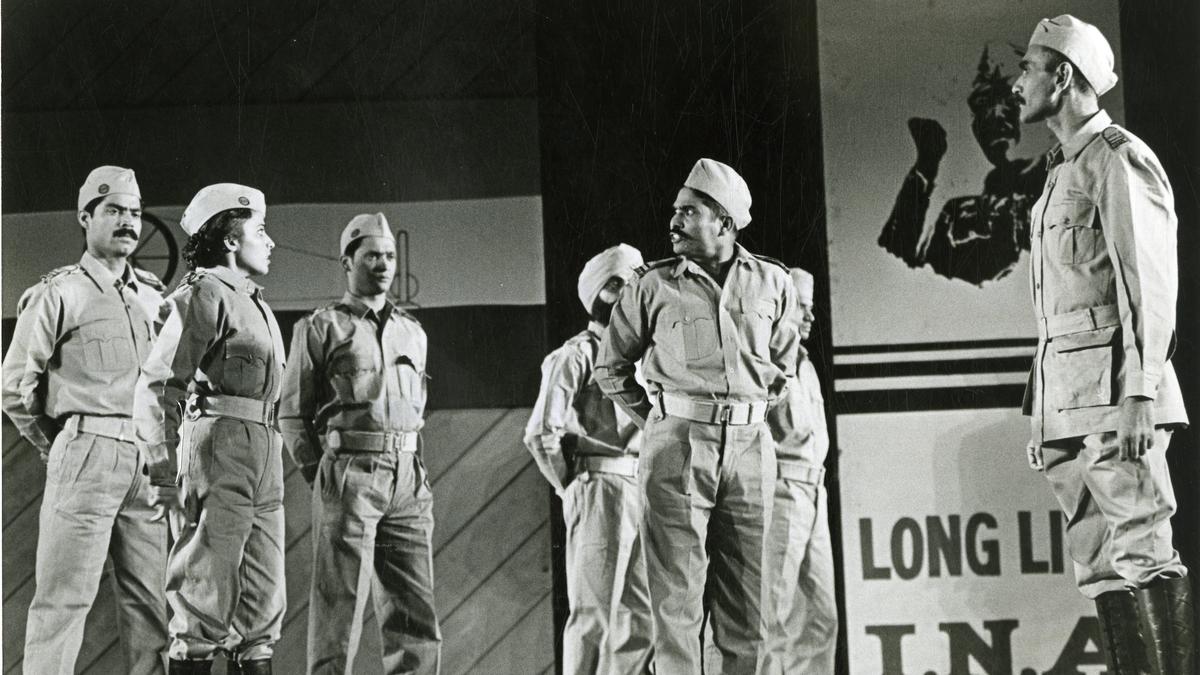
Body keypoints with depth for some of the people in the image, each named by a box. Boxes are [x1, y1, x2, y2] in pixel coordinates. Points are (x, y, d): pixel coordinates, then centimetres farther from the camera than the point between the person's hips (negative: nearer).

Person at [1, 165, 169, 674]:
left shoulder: (154, 297, 16)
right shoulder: (59, 293, 0)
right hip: (87, 455, -5)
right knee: (64, 595, -7)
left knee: (152, 600, 4)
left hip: (150, 460, 5)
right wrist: (57, 448, 6)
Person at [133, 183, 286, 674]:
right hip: (219, 444, -9)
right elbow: (155, 387, -12)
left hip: (263, 455, 9)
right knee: (207, 590, -9)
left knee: (264, 596, 8)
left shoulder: (254, 302, 22)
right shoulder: (204, 294, -5)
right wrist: (162, 470, -18)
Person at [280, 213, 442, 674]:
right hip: (349, 474, -5)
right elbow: (292, 415, 3)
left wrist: (413, 470, 13)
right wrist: (320, 476, -4)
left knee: (415, 617, 2)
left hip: (409, 480, 5)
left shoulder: (412, 333, 19)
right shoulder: (319, 328, 4)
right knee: (339, 610, -6)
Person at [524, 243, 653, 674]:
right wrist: (576, 489, -1)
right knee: (594, 615, -6)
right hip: (601, 489, -6)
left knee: (643, 615, 4)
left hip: (646, 491, 6)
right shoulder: (578, 354, 0)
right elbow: (541, 434, -7)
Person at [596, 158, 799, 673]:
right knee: (676, 593, -5)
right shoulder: (654, 286, 3)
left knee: (747, 596, 5)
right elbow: (611, 368, 13)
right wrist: (655, 422, 8)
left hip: (750, 446, 2)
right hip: (677, 447, -2)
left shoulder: (772, 283, 9)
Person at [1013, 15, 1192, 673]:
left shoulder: (1119, 160, -5)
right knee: (1098, 565, 6)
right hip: (1064, 396, 9)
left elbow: (1151, 284, -13)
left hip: (1112, 388, -9)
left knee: (1143, 554, -11)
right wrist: (1042, 417, 19)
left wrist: (1141, 395, -22)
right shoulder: (1062, 171, 22)